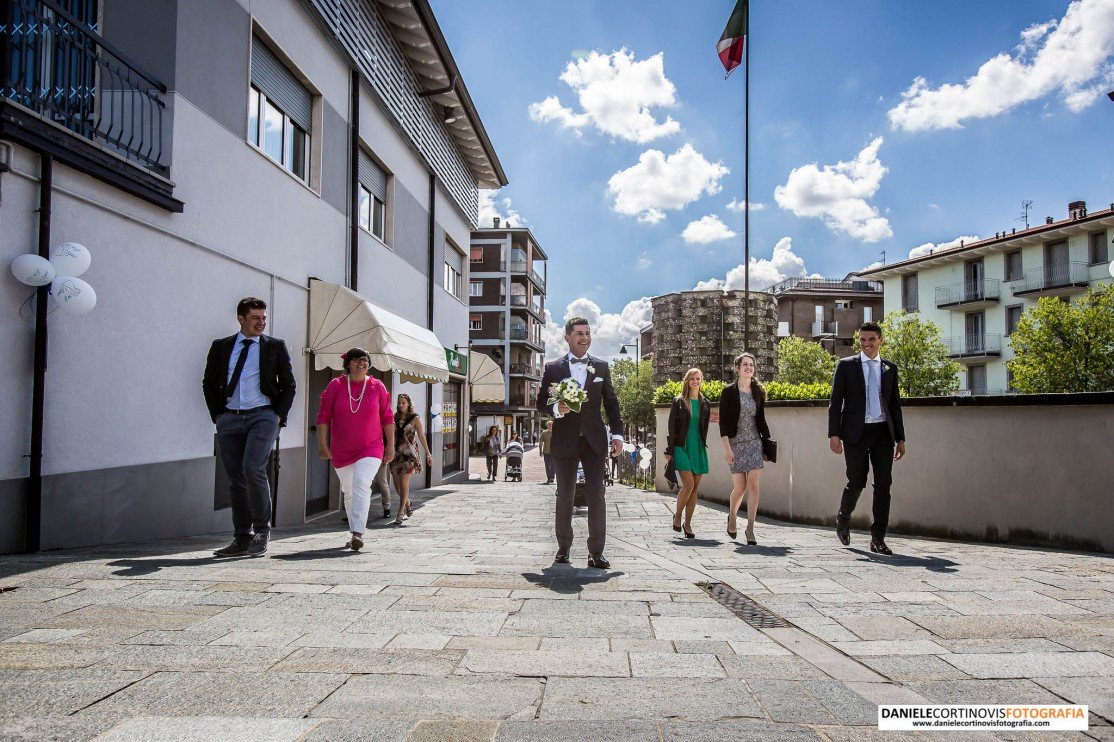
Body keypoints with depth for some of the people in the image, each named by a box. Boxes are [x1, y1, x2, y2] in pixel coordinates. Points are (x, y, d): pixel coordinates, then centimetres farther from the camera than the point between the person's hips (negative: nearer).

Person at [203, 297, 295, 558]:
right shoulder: (221, 347, 12)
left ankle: (262, 531, -6)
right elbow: (209, 384, 16)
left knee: (253, 469, -19)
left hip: (263, 417, -3)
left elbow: (289, 385, 9)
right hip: (229, 419, 3)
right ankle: (242, 539, 12)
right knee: (236, 479, 4)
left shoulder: (275, 347, 7)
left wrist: (279, 415, -1)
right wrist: (217, 415, 7)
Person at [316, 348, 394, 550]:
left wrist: (390, 445, 5)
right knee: (348, 492, 12)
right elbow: (323, 416, 0)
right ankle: (354, 534, 27)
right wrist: (322, 444, -7)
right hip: (341, 451, 2)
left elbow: (387, 418, 6)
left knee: (361, 483, -22)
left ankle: (358, 533, -26)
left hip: (371, 448, -2)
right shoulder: (335, 386, -1)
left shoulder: (377, 386, 0)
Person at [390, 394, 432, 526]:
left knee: (404, 484, -9)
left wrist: (428, 454, 1)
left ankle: (400, 513, -4)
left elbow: (421, 437, 2)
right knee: (397, 485, 6)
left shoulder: (414, 418, -1)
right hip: (397, 453, 4)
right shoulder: (395, 418, 8)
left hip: (409, 454, -4)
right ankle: (407, 503, 35)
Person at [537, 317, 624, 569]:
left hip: (594, 440, 1)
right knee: (565, 495, 9)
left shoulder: (601, 367, 9)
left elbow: (611, 402, 10)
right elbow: (541, 404, 4)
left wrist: (617, 433, 2)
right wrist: (556, 408, -18)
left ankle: (596, 552, 1)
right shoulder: (552, 368, 3)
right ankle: (563, 548, 22)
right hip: (565, 441, -1)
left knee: (596, 494, -5)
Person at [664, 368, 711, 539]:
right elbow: (672, 428, -1)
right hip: (682, 448, -4)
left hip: (699, 449, 4)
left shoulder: (705, 403, 10)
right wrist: (669, 451, -6)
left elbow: (705, 428, 15)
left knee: (695, 488, 3)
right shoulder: (679, 402, 1)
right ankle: (677, 515, 10)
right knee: (688, 485, -14)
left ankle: (688, 524, 13)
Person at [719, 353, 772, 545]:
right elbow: (723, 421, -8)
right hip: (735, 443, -3)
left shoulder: (758, 391, 9)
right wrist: (726, 447, -15)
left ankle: (750, 528, -3)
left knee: (753, 485, -7)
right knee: (739, 487, 1)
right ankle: (732, 517, 30)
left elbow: (761, 419, 16)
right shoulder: (729, 391, -3)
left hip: (754, 442, 3)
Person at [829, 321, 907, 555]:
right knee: (856, 482, -1)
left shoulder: (890, 368, 13)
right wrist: (834, 434, -8)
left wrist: (900, 438, 11)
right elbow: (836, 402, 0)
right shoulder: (846, 365, 4)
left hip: (883, 432, 3)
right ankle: (843, 519, 28)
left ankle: (878, 539, 6)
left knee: (883, 485, -1)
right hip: (856, 432, -3)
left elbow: (895, 405, 15)